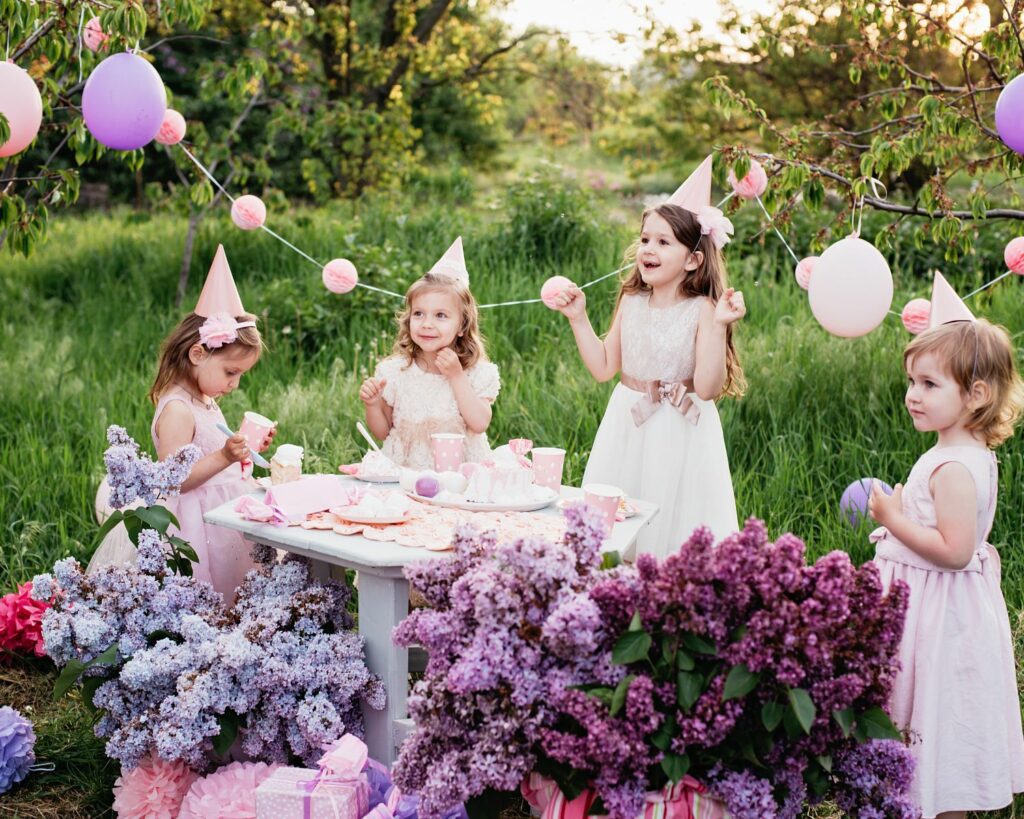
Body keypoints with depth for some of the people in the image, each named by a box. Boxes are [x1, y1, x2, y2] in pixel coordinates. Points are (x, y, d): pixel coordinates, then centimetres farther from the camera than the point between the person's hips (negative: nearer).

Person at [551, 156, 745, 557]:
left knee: (672, 526, 2)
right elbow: (604, 367, 8)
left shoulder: (702, 310, -13)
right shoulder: (631, 302, 2)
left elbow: (707, 388, -21)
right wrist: (578, 318, 4)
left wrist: (719, 326, -29)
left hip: (680, 434, -5)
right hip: (628, 427, 5)